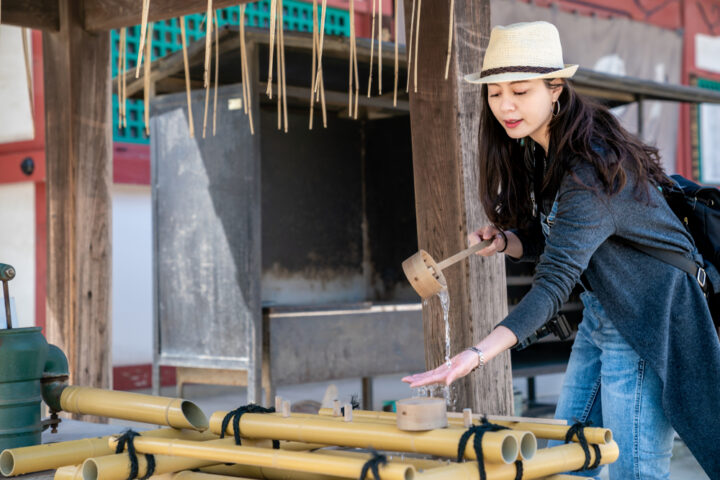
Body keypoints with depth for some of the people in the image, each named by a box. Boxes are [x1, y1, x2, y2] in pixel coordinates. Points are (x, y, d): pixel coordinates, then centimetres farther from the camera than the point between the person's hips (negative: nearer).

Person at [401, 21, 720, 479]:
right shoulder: (540, 151, 4)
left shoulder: (593, 166, -26)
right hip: (601, 311, 10)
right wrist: (504, 240, -10)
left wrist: (480, 352, -43)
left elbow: (557, 278, -34)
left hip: (648, 315, -10)